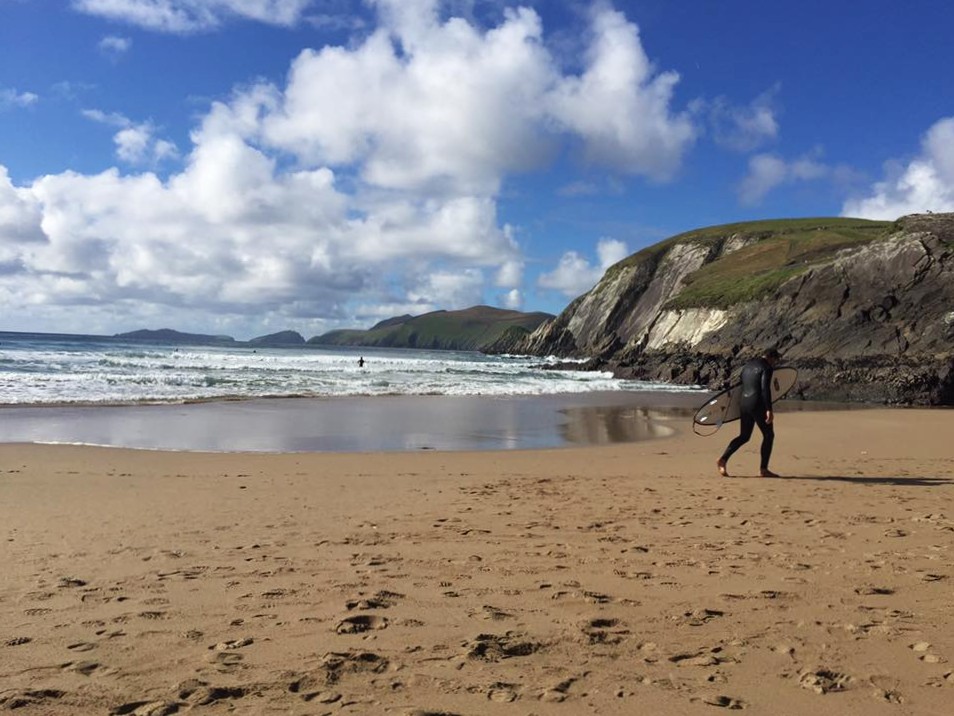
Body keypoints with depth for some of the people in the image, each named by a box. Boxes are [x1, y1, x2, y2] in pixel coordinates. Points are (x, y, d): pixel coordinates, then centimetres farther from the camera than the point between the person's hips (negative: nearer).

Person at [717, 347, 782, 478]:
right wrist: (769, 409, -20)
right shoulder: (766, 367, -7)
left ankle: (723, 460, -3)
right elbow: (765, 389, -18)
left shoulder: (747, 366, 17)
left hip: (744, 404, 7)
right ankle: (763, 469, 5)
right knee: (768, 435, 6)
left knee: (743, 436, 13)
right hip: (758, 405, -7)